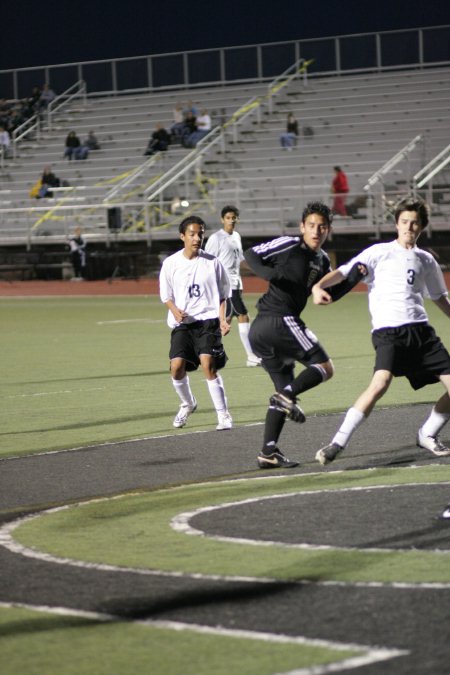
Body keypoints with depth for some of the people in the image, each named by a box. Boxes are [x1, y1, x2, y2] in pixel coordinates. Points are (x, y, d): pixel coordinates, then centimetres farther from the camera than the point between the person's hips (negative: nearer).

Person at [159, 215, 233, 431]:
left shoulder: (212, 262, 2)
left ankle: (223, 414, -7)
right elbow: (166, 295, 9)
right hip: (182, 323, 2)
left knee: (208, 365, -18)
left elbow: (222, 295, 10)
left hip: (208, 319, -2)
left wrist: (222, 319, -4)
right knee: (177, 367, -11)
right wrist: (175, 311, -11)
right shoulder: (171, 263, 3)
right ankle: (187, 404, 20)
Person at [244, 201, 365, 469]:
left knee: (285, 391, 10)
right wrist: (267, 272, -21)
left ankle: (269, 451, 6)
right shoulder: (289, 245, -5)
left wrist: (355, 276, 11)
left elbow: (330, 294, 24)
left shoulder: (322, 260, 19)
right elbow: (251, 254, -2)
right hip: (278, 320, -9)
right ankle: (287, 396, -24)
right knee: (325, 367, -8)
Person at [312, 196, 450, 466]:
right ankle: (338, 443, -22)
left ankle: (428, 435, 23)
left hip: (420, 330, 5)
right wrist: (319, 286, -25)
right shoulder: (380, 252, 4)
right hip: (388, 330, -5)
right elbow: (345, 272, -7)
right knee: (381, 382, -29)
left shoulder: (426, 261, 18)